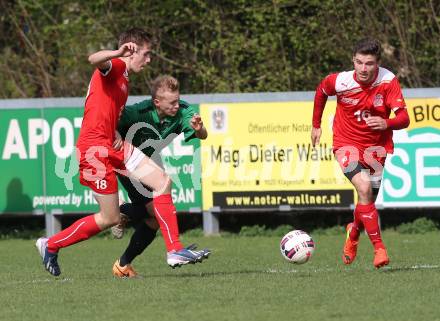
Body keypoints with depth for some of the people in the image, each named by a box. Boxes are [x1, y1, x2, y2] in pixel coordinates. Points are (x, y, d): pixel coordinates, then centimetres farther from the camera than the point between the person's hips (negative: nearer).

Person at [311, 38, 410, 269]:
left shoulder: (388, 81, -18)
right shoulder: (340, 81, -18)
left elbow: (403, 118, -21)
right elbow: (321, 91, 6)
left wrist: (386, 123, -43)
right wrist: (316, 125, 13)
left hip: (375, 147, 2)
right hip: (346, 144, -2)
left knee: (368, 201, 9)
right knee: (364, 188, -25)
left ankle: (353, 233, 44)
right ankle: (379, 248, -20)